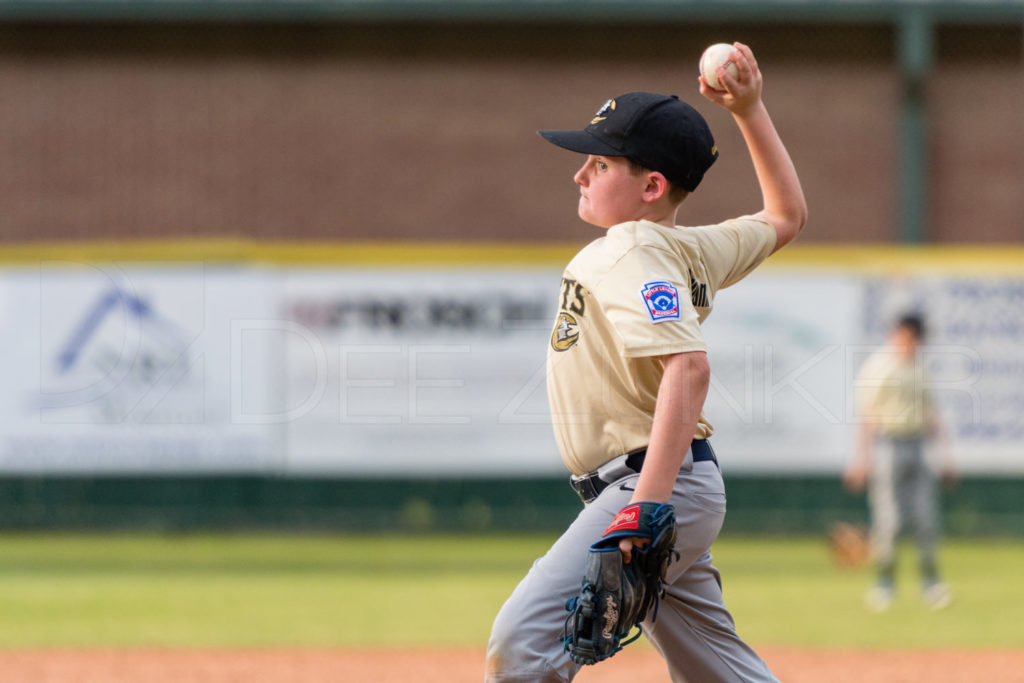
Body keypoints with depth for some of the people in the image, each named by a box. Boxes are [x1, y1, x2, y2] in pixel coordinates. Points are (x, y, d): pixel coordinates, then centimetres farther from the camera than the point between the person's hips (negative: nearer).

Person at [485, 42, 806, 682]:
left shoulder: (635, 252, -13)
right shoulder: (695, 249, 13)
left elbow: (688, 365, -27)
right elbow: (786, 216, 30)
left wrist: (648, 502, -34)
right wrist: (750, 111, 25)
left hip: (666, 483, -10)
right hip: (674, 491, 10)